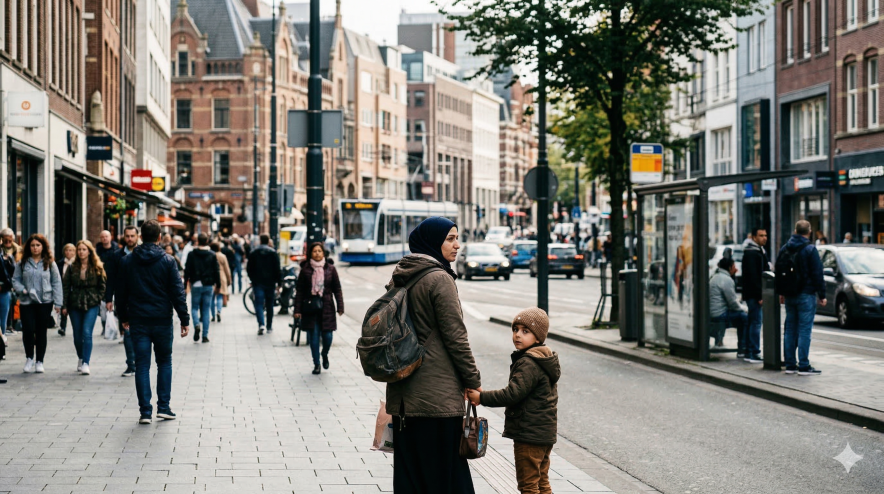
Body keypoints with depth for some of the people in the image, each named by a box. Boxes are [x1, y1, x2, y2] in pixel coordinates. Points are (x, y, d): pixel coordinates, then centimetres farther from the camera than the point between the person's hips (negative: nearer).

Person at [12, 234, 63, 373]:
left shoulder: (50, 264, 4)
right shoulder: (22, 264, 6)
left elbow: (56, 283, 3)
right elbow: (15, 280, 8)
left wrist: (58, 303, -3)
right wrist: (23, 290, -12)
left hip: (45, 302, 0)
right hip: (26, 302, 0)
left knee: (41, 332, 4)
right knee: (28, 330, -9)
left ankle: (39, 361, 15)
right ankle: (29, 358, 13)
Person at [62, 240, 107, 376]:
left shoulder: (97, 268, 1)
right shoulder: (72, 268, 5)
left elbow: (103, 286, 7)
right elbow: (66, 287, 4)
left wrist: (98, 299, -3)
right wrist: (64, 306, -1)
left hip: (91, 305, -3)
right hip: (75, 305, 3)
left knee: (87, 333, -14)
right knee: (77, 335, 9)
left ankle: (85, 363, -15)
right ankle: (81, 358, 31)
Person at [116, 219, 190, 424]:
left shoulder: (127, 262, 2)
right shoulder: (167, 261, -5)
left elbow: (121, 292, 8)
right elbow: (178, 292, -6)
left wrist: (123, 317, 19)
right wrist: (184, 320, -1)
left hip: (138, 321, 1)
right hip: (162, 320, -1)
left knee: (142, 365, 4)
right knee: (164, 363, 13)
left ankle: (145, 411, 1)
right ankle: (163, 407, 9)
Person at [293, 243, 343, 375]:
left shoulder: (330, 269, 3)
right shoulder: (305, 269, 0)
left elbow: (337, 289, 5)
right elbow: (299, 290, 2)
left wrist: (340, 307, -1)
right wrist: (297, 309, -2)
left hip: (326, 307, 0)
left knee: (327, 335, -2)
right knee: (314, 336, 1)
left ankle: (325, 355, 30)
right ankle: (316, 364, 13)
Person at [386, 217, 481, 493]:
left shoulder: (400, 279, 10)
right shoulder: (439, 279, -14)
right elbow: (455, 336, -14)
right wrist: (473, 380, -5)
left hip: (403, 392, 8)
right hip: (437, 394, -8)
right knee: (442, 471, -1)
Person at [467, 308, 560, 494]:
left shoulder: (528, 363, -19)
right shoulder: (544, 360, 13)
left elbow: (513, 393, -26)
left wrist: (481, 397, -22)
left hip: (529, 434, -10)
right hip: (545, 433, 10)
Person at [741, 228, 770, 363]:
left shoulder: (760, 251, 19)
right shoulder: (751, 253, -14)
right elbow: (753, 276, -20)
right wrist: (760, 296, -22)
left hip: (756, 295, 10)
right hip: (753, 294, -10)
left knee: (753, 322, 12)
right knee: (756, 322, -10)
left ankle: (749, 352, 17)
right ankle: (754, 353, -10)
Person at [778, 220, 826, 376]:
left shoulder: (784, 249, 9)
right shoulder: (810, 249, -10)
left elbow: (778, 272, 17)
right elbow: (817, 274, -11)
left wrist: (782, 292, 25)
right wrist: (822, 295, -5)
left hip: (789, 296, 6)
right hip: (806, 295, -6)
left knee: (790, 329, 10)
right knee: (804, 330, -5)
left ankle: (790, 364, 12)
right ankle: (804, 366, -6)